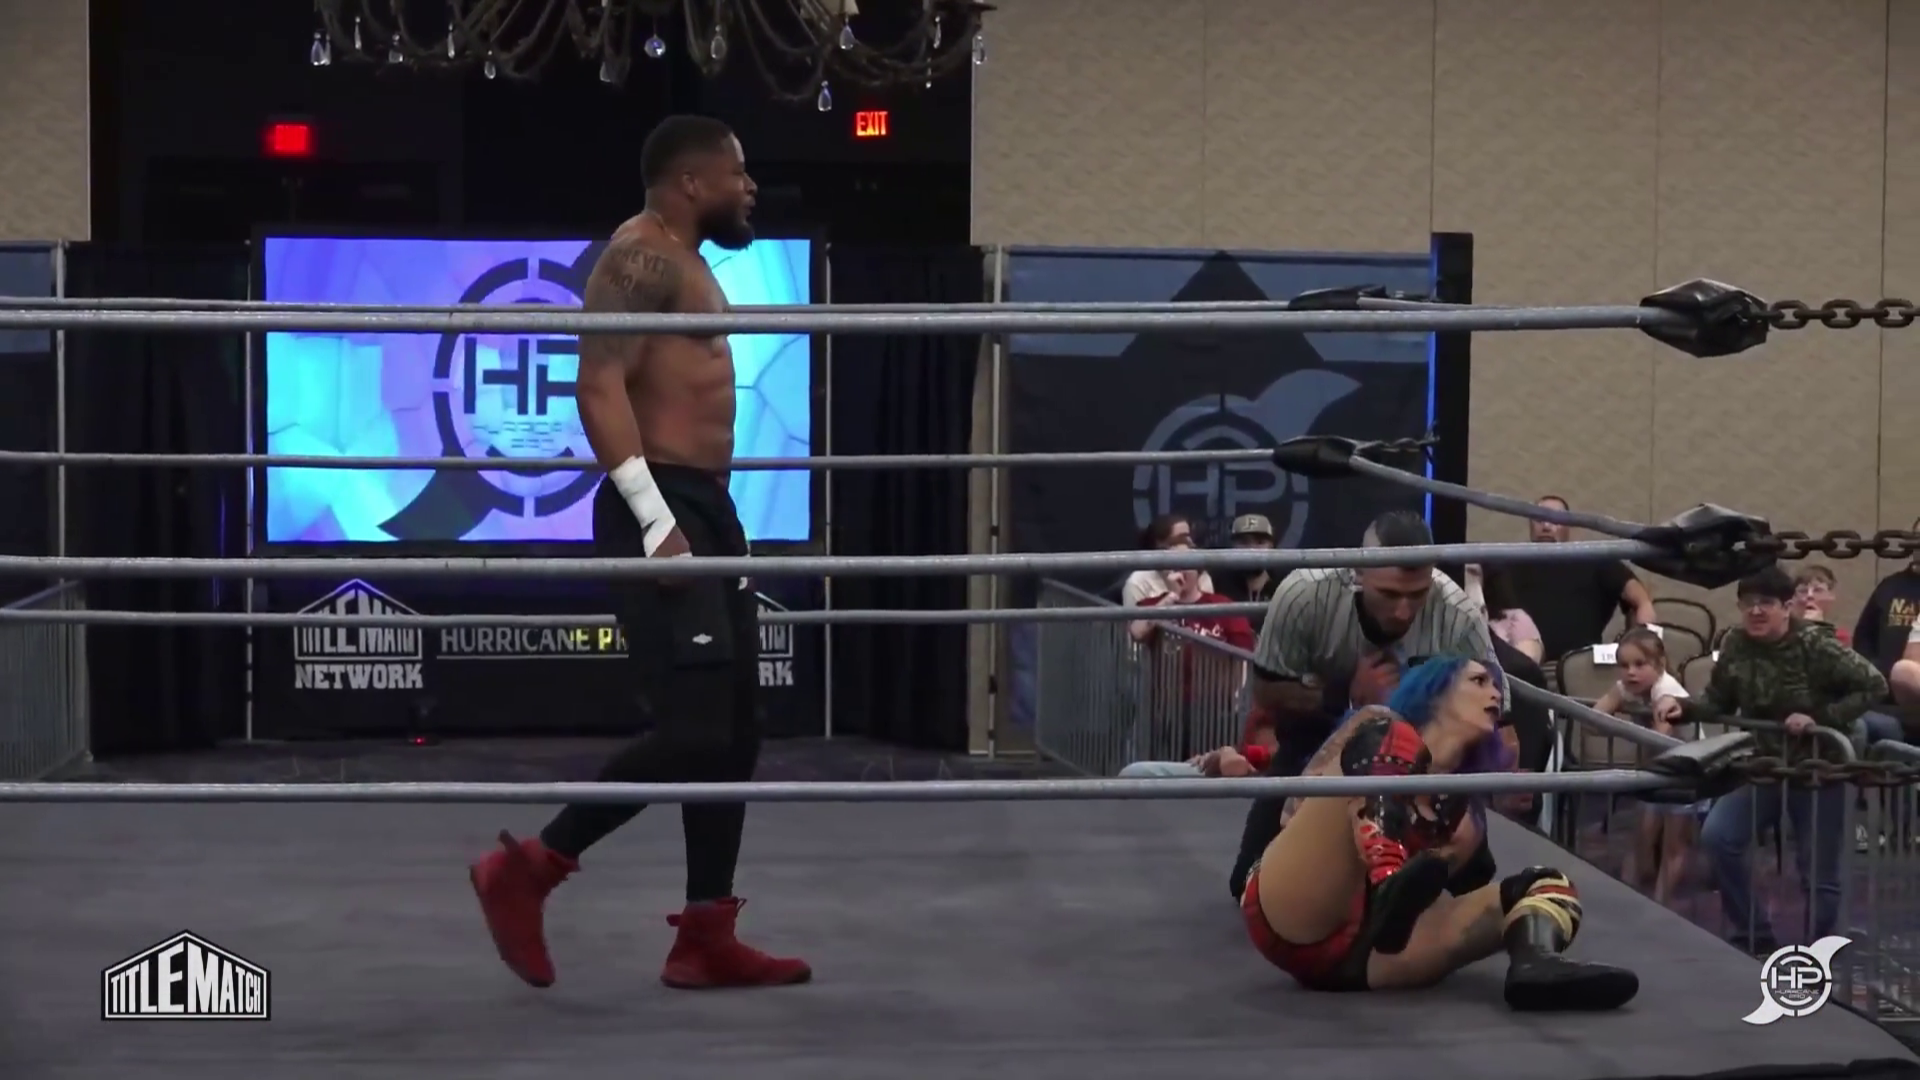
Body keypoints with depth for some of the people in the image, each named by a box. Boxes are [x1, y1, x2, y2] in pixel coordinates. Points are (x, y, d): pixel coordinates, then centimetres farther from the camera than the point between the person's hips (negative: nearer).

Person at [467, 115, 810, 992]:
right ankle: (528, 868, -2)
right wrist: (655, 519, -26)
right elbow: (599, 386, -21)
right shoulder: (643, 256, -10)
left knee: (734, 733, 8)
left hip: (707, 508, 11)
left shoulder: (688, 266, 21)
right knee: (692, 730, -14)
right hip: (662, 509, -11)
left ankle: (704, 938, 12)